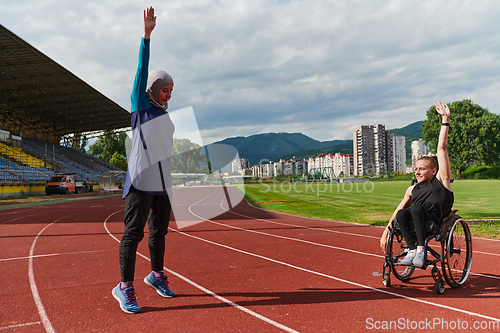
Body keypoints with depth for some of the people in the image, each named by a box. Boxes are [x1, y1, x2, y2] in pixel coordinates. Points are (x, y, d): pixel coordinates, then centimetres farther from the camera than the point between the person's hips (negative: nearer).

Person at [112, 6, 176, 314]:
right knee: (134, 232, -5)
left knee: (159, 232, 13)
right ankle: (125, 287, 2)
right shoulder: (140, 107, 2)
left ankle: (157, 275, 29)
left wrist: (171, 185, 19)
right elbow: (142, 71, -10)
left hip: (163, 183, 6)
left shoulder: (166, 116, 18)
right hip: (141, 182, -6)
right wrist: (147, 34, -18)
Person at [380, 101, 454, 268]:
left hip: (438, 221, -4)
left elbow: (442, 147, 8)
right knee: (402, 214, -27)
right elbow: (398, 209, 23)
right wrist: (386, 232, 16)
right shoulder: (412, 189, 25)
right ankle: (412, 250, -25)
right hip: (416, 222, 4)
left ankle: (421, 249, -27)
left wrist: (445, 119, 6)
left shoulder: (441, 180, 11)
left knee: (416, 207, -32)